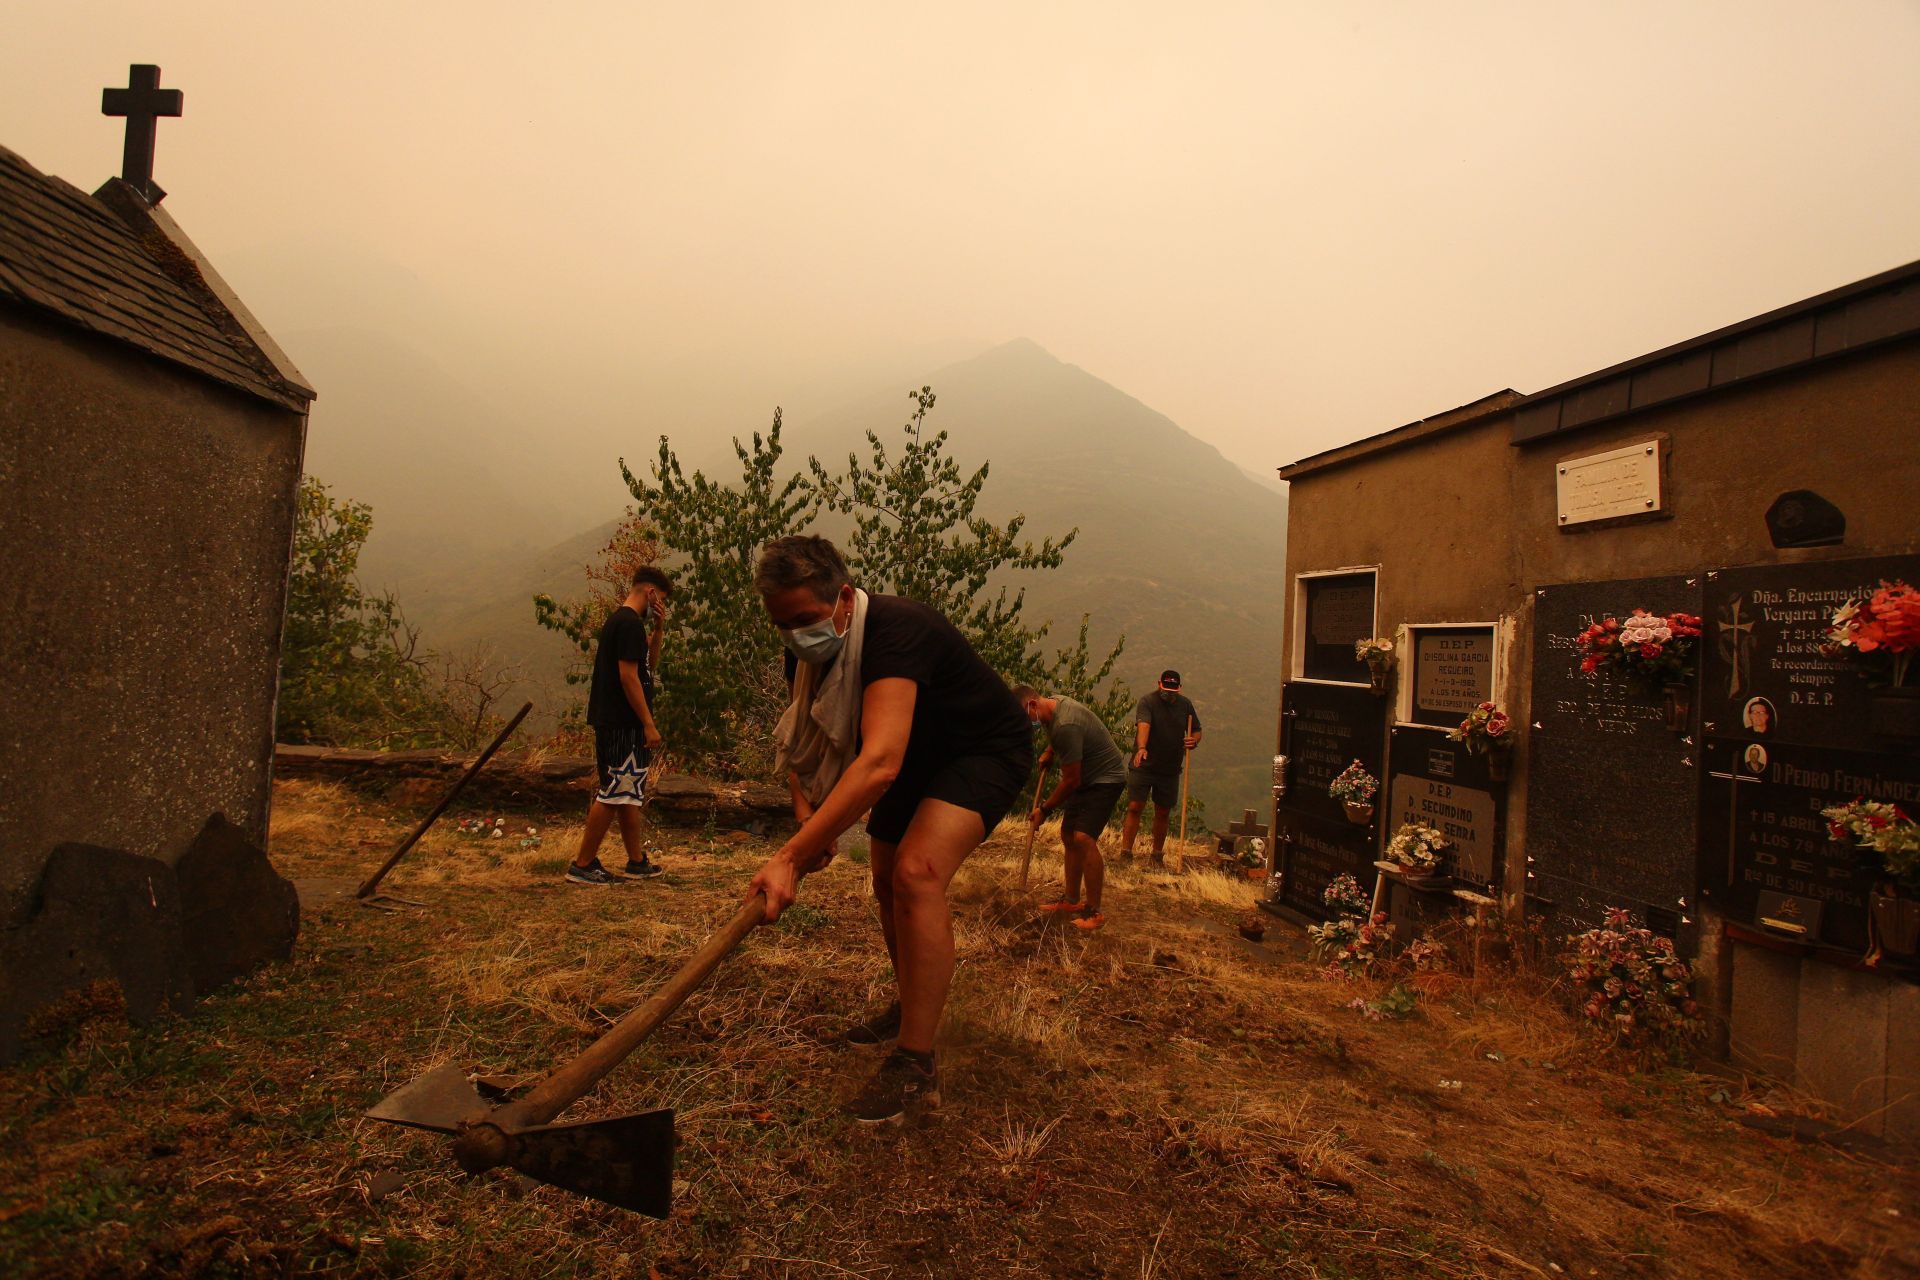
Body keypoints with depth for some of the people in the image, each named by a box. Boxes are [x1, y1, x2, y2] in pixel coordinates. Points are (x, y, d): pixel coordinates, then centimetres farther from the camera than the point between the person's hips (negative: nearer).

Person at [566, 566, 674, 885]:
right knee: (614, 795, -4)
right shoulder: (630, 624, -15)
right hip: (624, 725, -11)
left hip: (613, 722, 11)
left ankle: (637, 862, 22)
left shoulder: (619, 620, 17)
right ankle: (582, 865, 4)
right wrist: (649, 724, -19)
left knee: (629, 795, 14)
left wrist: (658, 631, 11)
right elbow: (628, 676, -21)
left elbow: (649, 666, 24)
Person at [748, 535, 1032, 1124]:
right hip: (921, 757, 9)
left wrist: (789, 857, -52)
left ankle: (916, 1065, -16)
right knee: (887, 881, 15)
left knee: (916, 873, -27)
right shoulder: (813, 652, -11)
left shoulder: (896, 630, -38)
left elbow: (880, 763, -49)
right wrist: (806, 811, -23)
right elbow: (799, 743, -2)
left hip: (989, 751, -8)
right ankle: (910, 1007, 40)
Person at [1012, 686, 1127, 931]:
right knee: (1068, 835, 12)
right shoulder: (1054, 704, -1)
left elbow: (1071, 780, -25)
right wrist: (1049, 753, 10)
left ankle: (1094, 912, -13)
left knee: (1083, 838, -21)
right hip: (1085, 777, 10)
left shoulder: (1065, 726, -32)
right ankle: (1071, 901, 23)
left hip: (1105, 779, -10)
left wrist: (1045, 810, -14)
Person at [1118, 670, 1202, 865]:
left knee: (1162, 813, 10)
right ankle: (1125, 853, -2)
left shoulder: (1185, 704, 7)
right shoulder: (1147, 702, -10)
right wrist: (1141, 748, -47)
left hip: (1170, 770, 4)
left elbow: (1196, 731, 15)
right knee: (1134, 808, -8)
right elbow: (1143, 725, -28)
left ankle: (1158, 855, 23)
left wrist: (1194, 741, -9)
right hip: (1143, 767, -4)